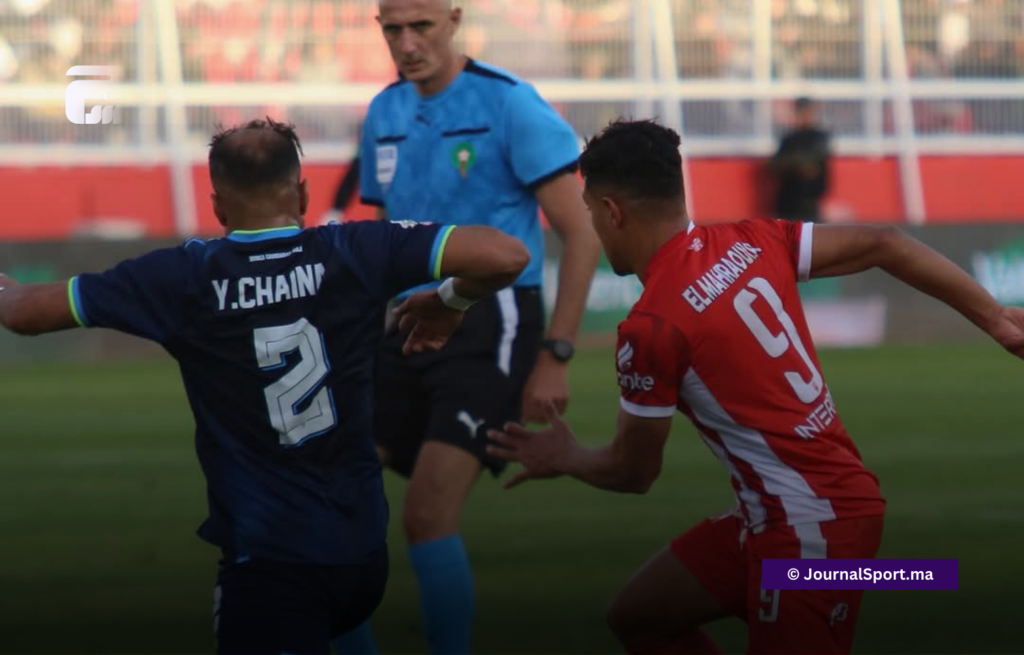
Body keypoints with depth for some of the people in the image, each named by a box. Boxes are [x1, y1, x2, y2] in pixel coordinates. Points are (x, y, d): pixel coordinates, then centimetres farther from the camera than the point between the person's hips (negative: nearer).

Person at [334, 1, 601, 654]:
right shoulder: (385, 112, 10)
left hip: (491, 330, -7)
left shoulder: (509, 104, -10)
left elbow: (582, 234, -10)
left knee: (428, 515, -19)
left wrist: (556, 357, -15)